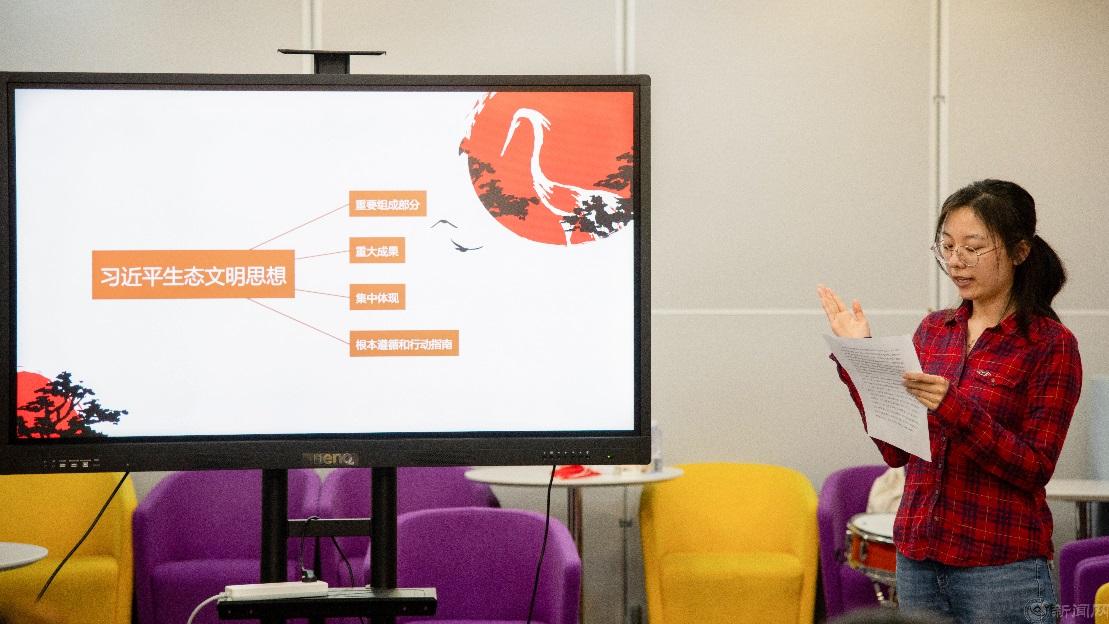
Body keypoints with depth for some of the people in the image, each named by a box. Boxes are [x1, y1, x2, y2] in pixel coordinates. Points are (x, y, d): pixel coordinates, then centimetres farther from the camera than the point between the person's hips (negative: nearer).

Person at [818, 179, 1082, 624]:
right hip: (919, 558, 5)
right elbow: (897, 451, 8)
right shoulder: (933, 331, 9)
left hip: (1000, 568, -5)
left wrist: (953, 408, -25)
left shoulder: (1050, 344, -6)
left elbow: (1034, 469, -13)